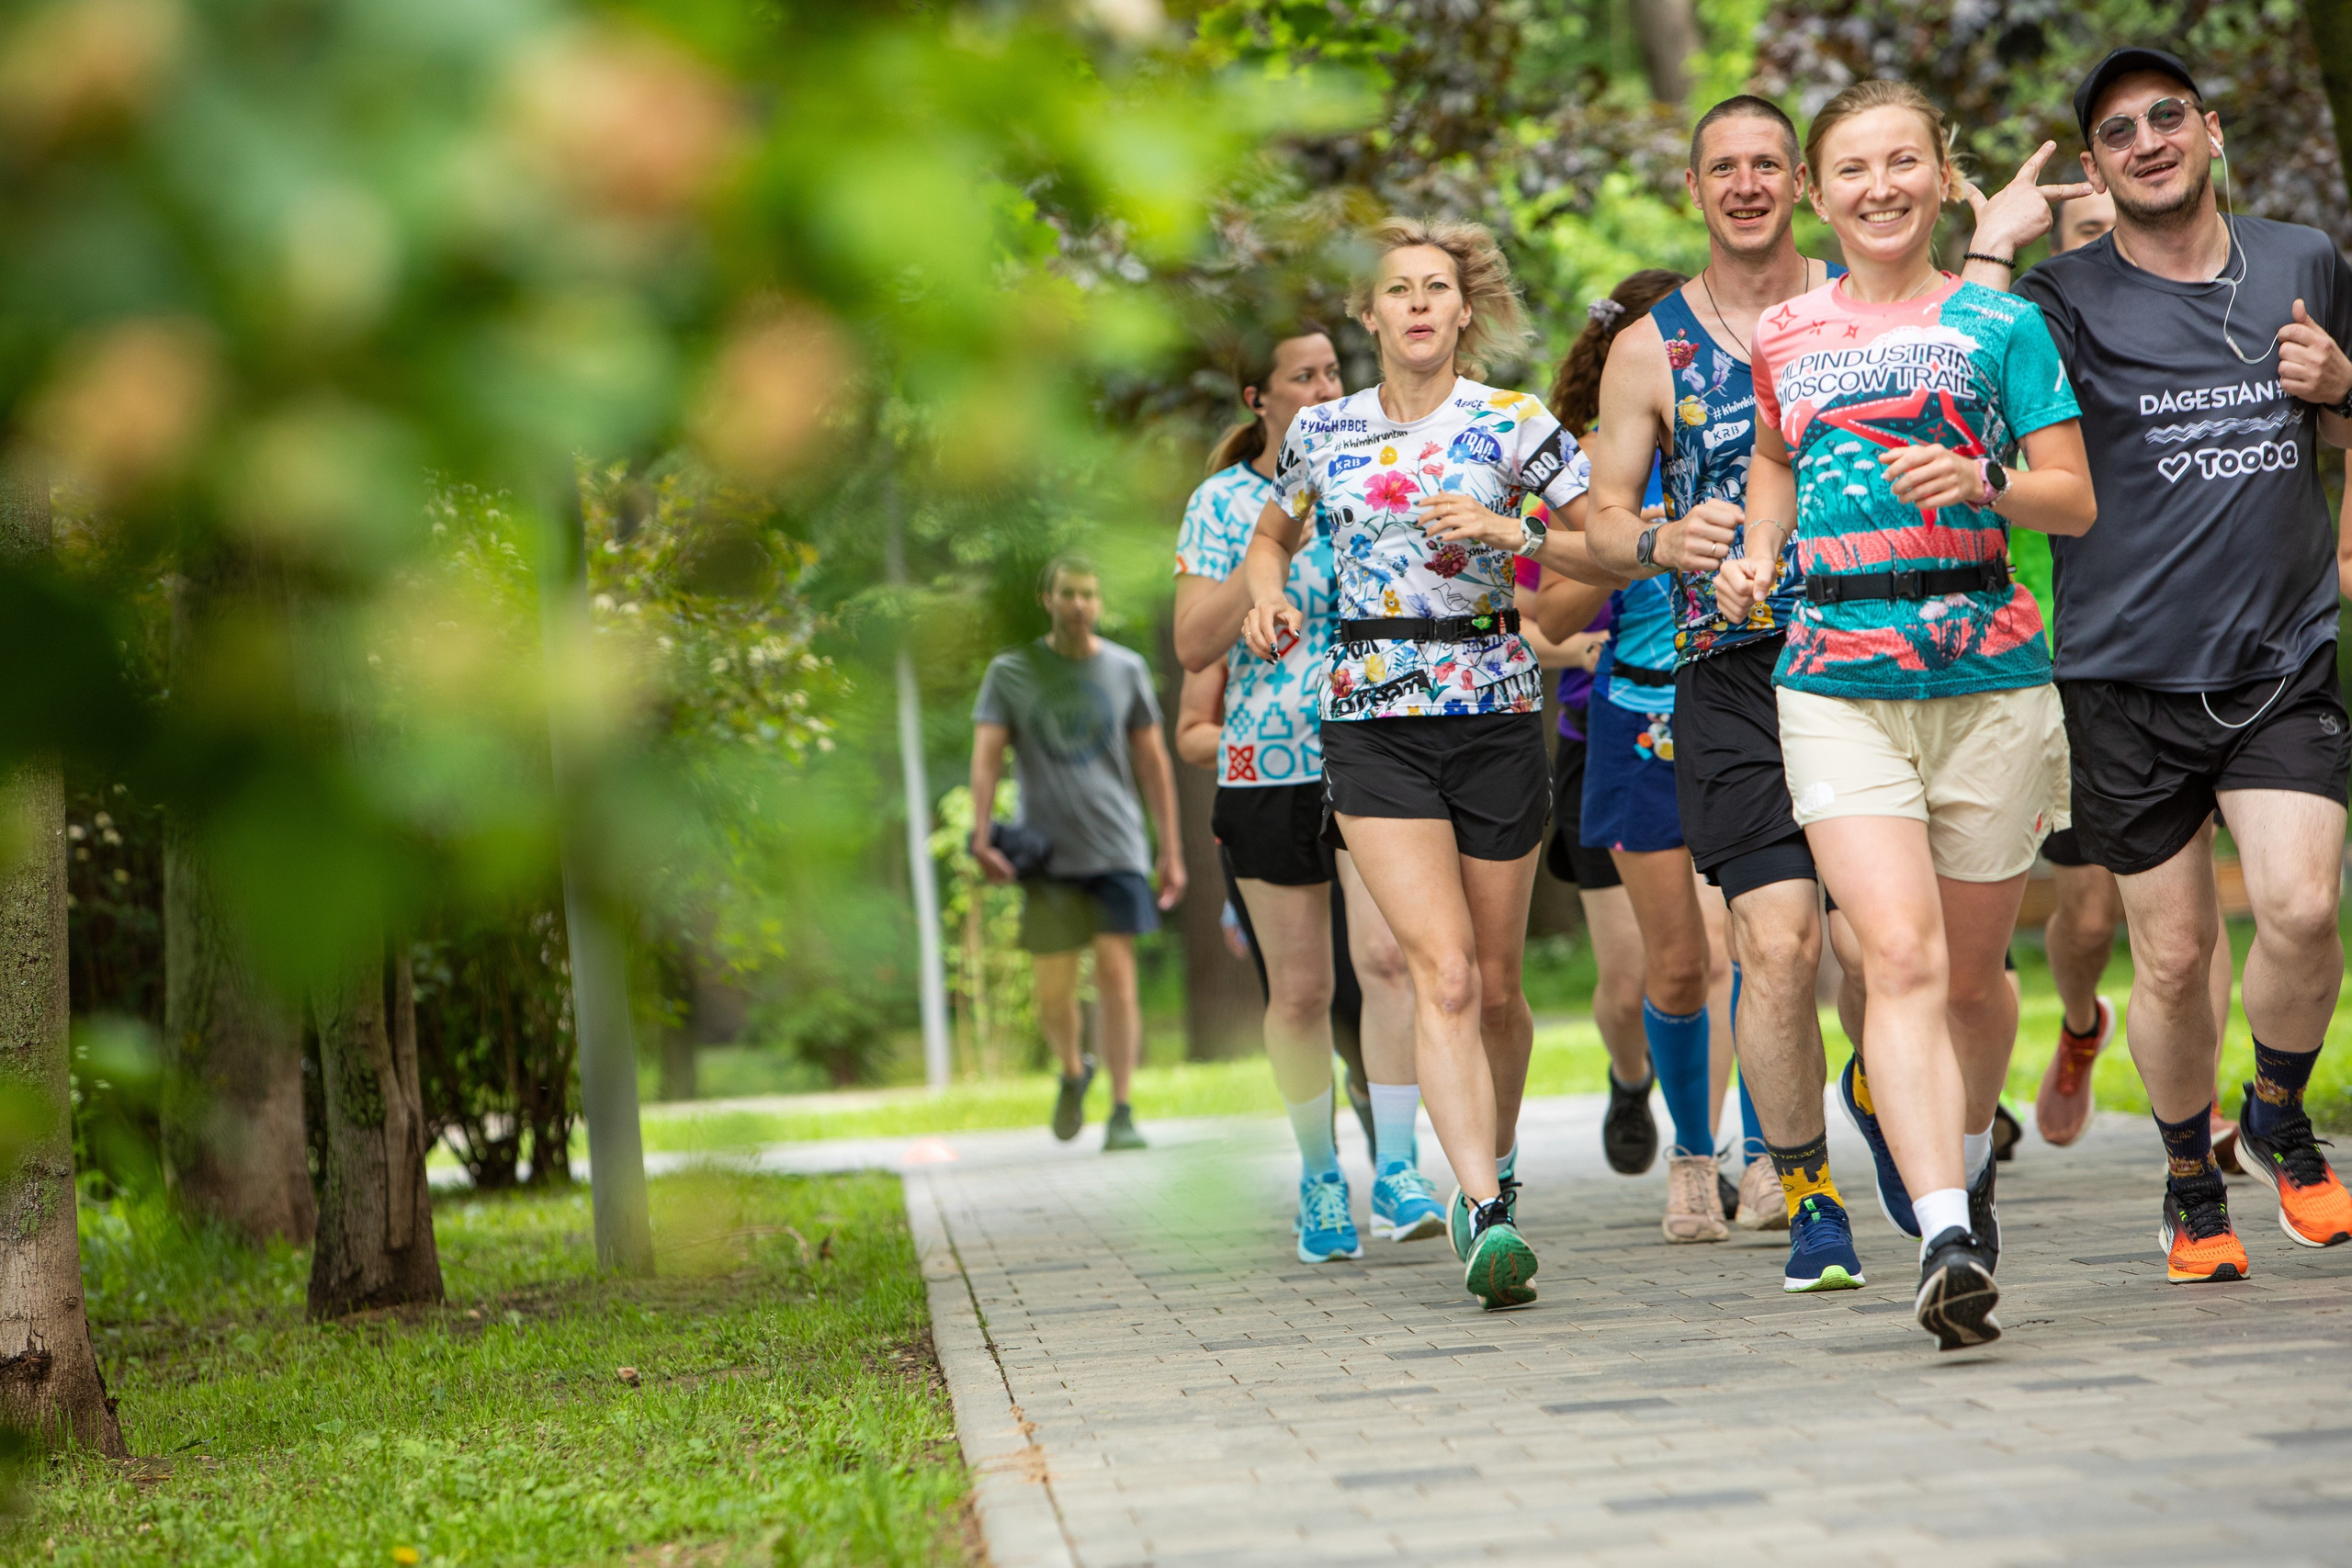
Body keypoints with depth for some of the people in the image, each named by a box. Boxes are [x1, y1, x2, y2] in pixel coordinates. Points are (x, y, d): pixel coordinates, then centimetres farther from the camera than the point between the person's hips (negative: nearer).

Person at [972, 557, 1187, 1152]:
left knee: (1117, 976, -9)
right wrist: (981, 836, -14)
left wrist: (1171, 850, 9)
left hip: (1117, 848, 0)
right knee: (1053, 992, 3)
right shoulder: (1010, 672, 5)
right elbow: (986, 757, -1)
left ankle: (1122, 1111, -6)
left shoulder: (1126, 670, 7)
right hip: (1048, 853, 0)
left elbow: (1153, 762, 11)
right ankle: (1073, 1073, 31)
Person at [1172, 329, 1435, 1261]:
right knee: (1299, 989, 5)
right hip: (1269, 766, -1)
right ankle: (1319, 1177, 20)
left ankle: (1395, 1168, -9)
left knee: (1391, 956, -15)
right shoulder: (1223, 502, 2)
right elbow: (1194, 645, -6)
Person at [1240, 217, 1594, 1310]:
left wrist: (1514, 532, -15)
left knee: (1496, 984, 8)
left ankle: (1494, 1167, 33)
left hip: (1496, 716, 0)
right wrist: (1268, 597, 3)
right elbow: (1274, 534, 24)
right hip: (1372, 721, 0)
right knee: (1443, 971, -16)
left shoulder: (1515, 425, 0)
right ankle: (1484, 1216, -23)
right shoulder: (1322, 433, 7)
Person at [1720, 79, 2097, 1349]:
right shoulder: (1782, 337, 12)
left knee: (1970, 970, 10)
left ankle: (1966, 1160, 39)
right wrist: (1757, 556, 12)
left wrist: (1978, 481, -17)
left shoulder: (2000, 324, 4)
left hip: (1990, 676, 0)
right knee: (1900, 956, -17)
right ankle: (1947, 1241, -24)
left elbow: (2076, 500, 2)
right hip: (1838, 683, 0)